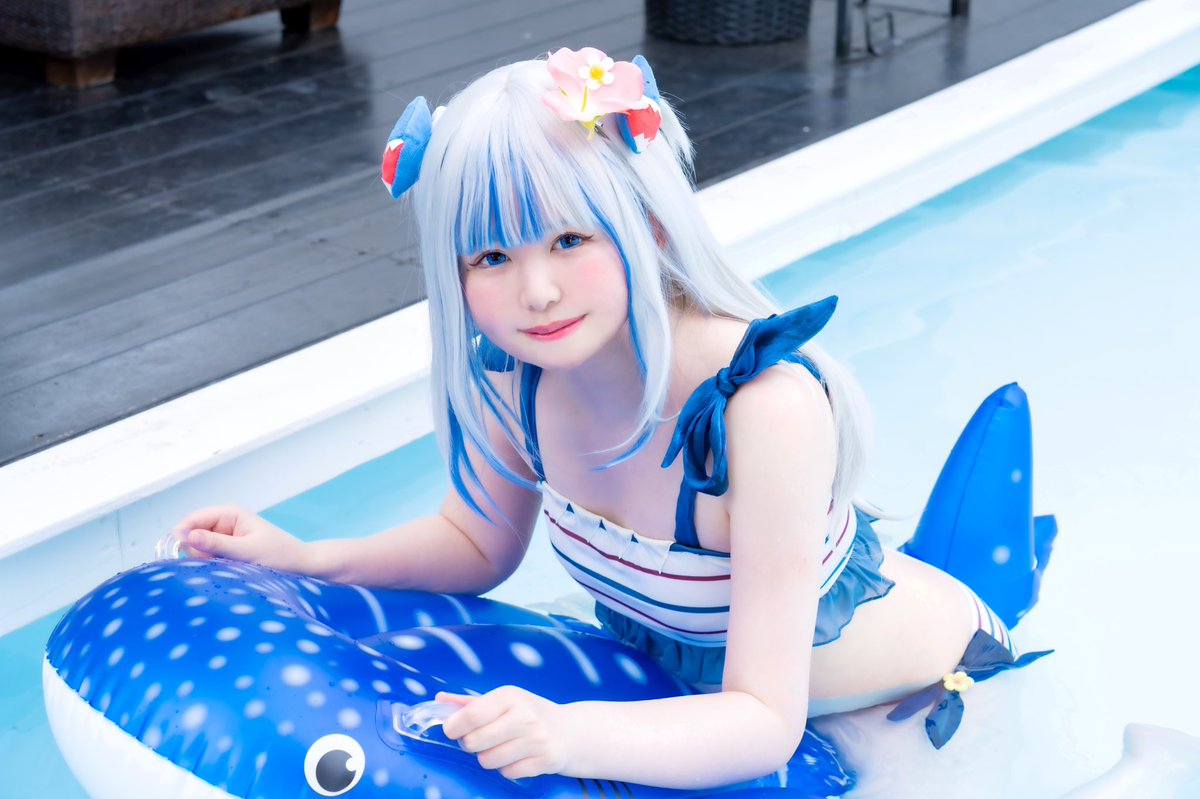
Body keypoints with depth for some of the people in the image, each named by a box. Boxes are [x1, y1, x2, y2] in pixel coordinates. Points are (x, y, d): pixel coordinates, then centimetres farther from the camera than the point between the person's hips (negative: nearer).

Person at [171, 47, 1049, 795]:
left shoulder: (764, 406, -40)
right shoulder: (516, 372, -20)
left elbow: (765, 722, -38)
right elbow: (478, 543, 0)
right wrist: (302, 558, -16)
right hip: (686, 680, 6)